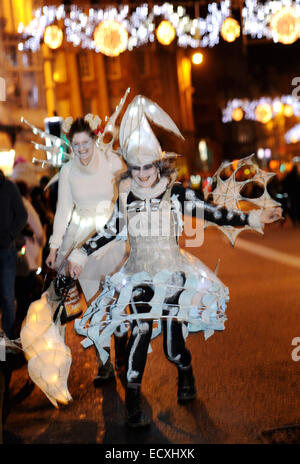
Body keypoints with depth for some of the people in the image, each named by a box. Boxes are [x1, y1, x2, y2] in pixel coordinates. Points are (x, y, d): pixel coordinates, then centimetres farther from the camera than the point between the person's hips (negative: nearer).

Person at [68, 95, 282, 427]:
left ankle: (185, 373, 36)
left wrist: (251, 218, -11)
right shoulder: (126, 196, 1)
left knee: (173, 340, -1)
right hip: (138, 275, 2)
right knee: (140, 330, -13)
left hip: (172, 272, -1)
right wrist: (82, 253, 12)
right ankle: (132, 402, 0)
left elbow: (211, 213, -5)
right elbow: (111, 230, 12)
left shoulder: (176, 193, -6)